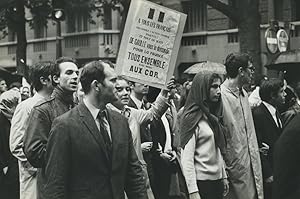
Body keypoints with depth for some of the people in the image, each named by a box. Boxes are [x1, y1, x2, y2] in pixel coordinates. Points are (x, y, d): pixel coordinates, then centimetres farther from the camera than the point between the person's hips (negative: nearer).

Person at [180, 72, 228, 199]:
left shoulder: (212, 116, 13)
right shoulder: (193, 117, -12)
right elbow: (187, 159, -17)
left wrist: (224, 176, 12)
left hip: (217, 180, 8)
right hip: (201, 181, -8)